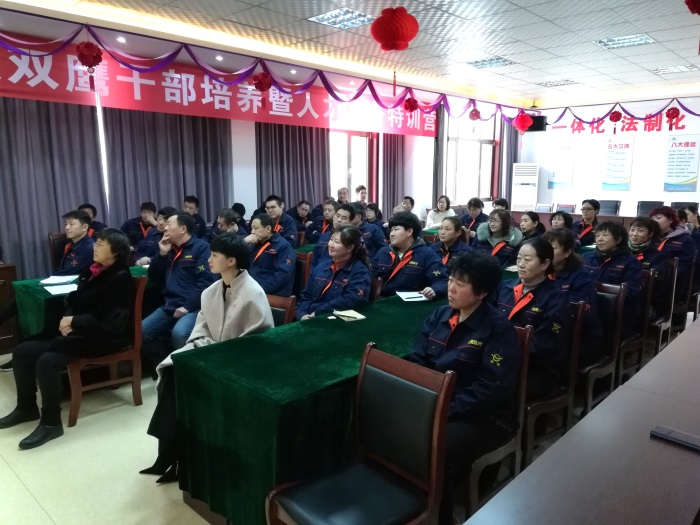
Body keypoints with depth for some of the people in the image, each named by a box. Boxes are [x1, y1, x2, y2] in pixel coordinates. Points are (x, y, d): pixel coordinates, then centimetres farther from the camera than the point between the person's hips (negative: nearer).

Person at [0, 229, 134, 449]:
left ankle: (51, 422, -13)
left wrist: (74, 321, -16)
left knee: (48, 360, -27)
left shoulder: (120, 278, -15)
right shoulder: (92, 270, 10)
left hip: (105, 337, -9)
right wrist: (68, 320, -4)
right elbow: (74, 300, 17)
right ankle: (27, 407, 17)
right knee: (23, 351, -1)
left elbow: (111, 321, -20)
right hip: (80, 331, 9)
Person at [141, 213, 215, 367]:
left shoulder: (201, 247, -5)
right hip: (169, 306, 8)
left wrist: (188, 306, -20)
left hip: (193, 307, -7)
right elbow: (153, 279, 16)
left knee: (179, 334, -32)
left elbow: (206, 280, -15)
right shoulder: (169, 249, 18)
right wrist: (162, 254, 4)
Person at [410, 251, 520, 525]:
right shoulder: (439, 315, 7)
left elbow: (494, 389, -18)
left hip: (483, 417, -6)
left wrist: (447, 411, -23)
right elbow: (417, 361, 7)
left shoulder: (498, 328, -11)